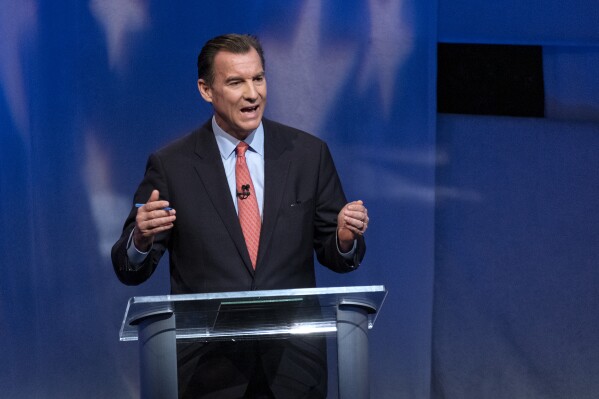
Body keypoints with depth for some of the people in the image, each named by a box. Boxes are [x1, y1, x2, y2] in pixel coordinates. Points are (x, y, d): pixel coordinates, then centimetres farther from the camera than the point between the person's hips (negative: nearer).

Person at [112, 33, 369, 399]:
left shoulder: (308, 153, 1)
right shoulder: (170, 165, -3)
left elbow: (334, 257, 6)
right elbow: (130, 271, -2)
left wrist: (345, 238, -16)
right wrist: (141, 237, -23)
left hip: (293, 363, 2)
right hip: (209, 368, -1)